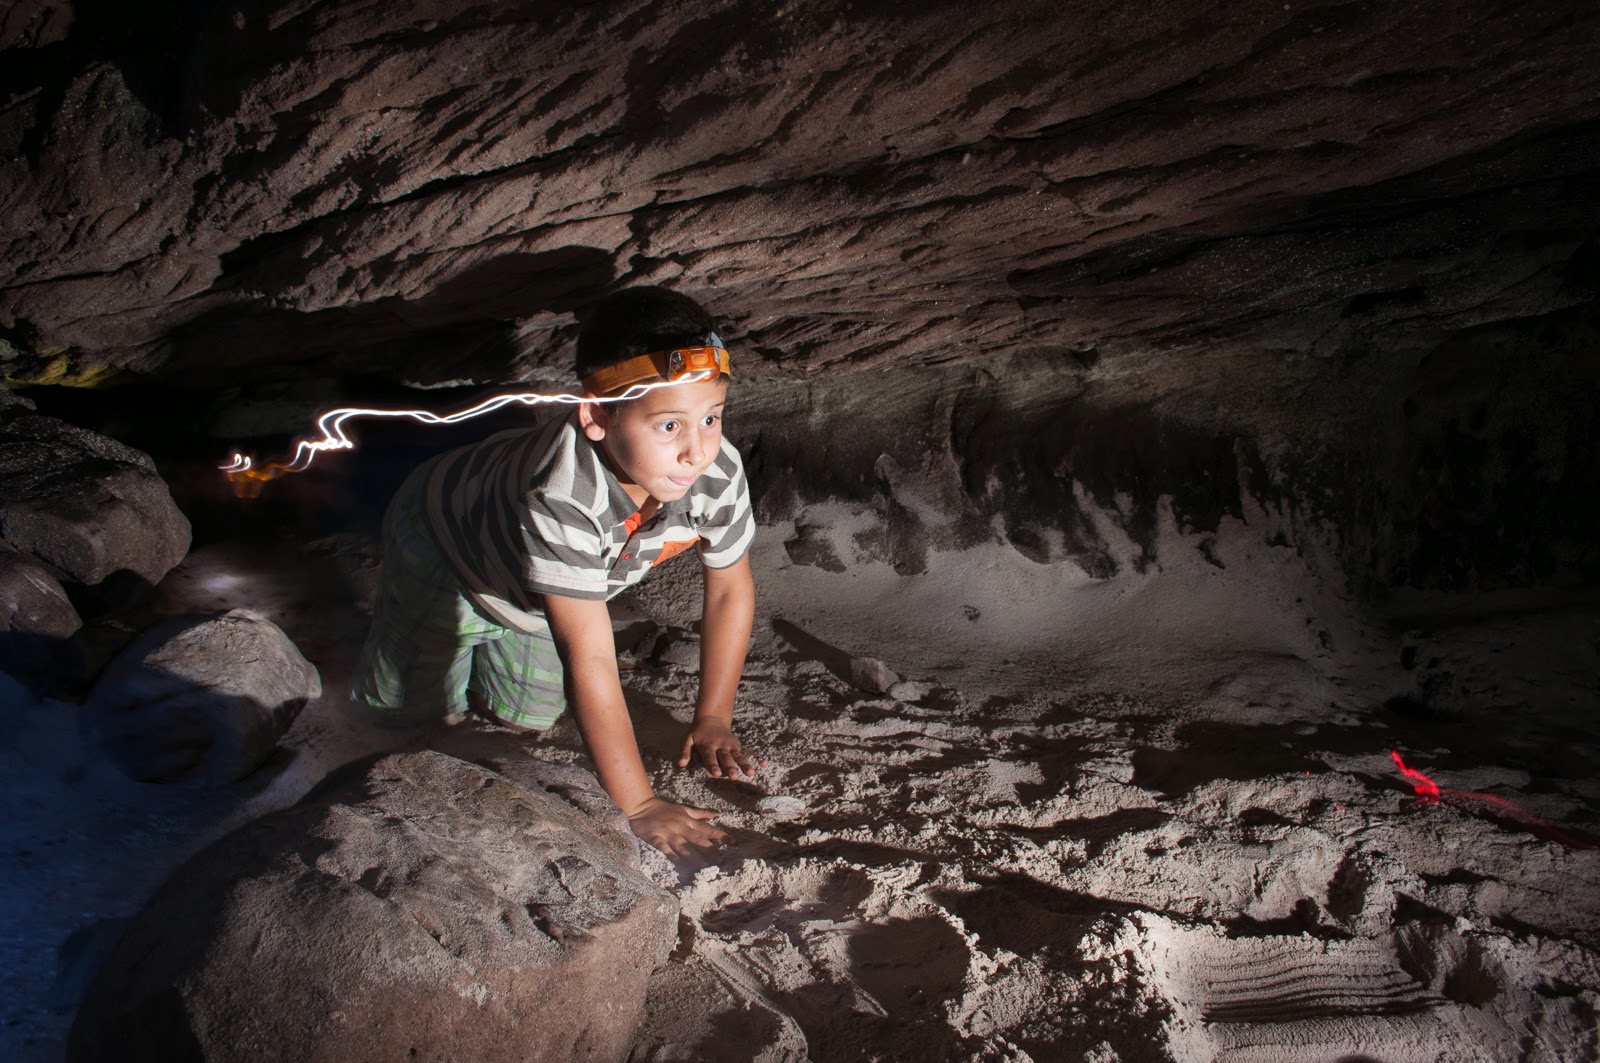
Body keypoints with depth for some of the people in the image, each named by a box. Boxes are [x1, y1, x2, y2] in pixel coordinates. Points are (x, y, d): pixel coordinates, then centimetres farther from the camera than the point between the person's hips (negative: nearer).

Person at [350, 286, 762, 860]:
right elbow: (590, 661, -47)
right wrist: (638, 806, -42)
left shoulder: (718, 473, -33)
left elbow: (732, 589, -15)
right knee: (411, 704, 13)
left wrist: (712, 718, -14)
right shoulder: (563, 500, -50)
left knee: (528, 718, 16)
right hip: (440, 538, -4)